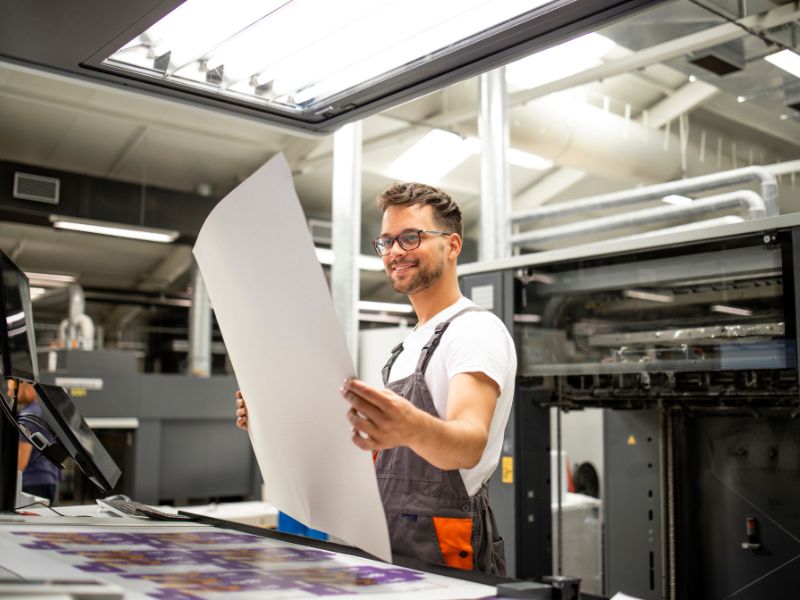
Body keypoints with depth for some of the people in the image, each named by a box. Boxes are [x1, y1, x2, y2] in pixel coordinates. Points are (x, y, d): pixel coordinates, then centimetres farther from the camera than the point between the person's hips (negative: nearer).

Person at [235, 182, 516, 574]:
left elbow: (470, 445, -27)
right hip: (390, 549, 8)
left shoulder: (476, 329, -10)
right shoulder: (410, 347, 17)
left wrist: (414, 428, -48)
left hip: (443, 556, -7)